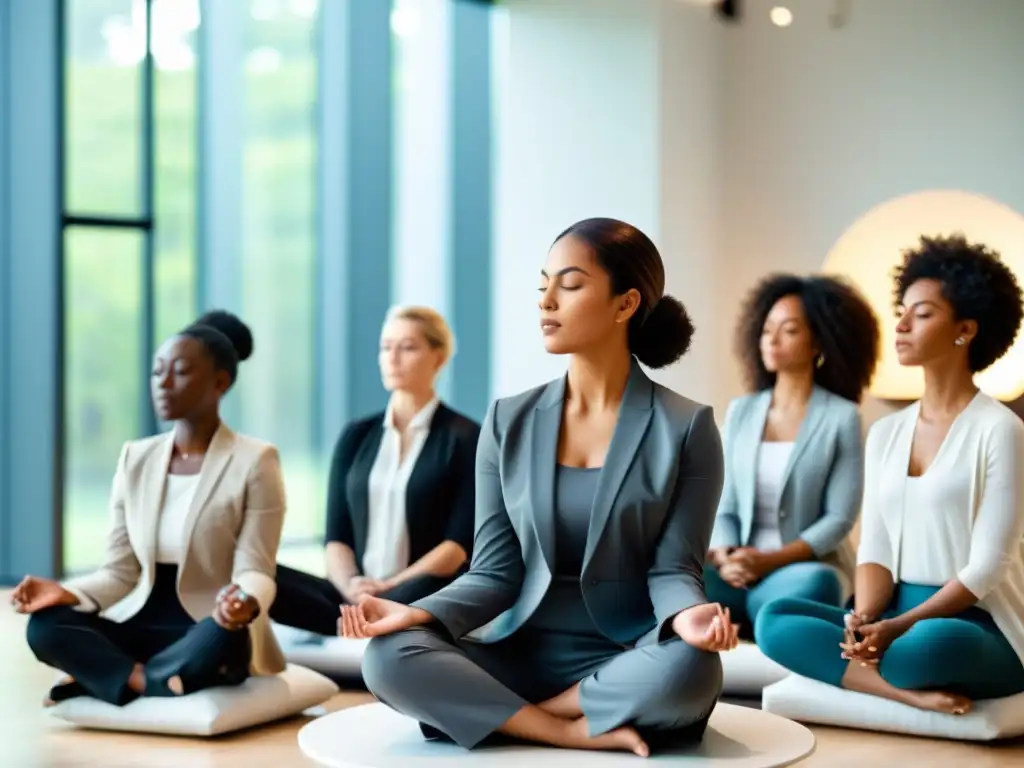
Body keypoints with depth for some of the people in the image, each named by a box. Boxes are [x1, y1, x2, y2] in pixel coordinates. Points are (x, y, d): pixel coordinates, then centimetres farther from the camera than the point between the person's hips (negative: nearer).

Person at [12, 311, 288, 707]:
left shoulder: (255, 461, -7)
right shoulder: (135, 458, 7)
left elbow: (254, 571, -13)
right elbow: (119, 572, 6)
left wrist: (245, 602, -38)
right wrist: (64, 592, -15)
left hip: (212, 628, -3)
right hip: (142, 623, 4)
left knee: (219, 641, -38)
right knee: (45, 626, -21)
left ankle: (96, 678, -17)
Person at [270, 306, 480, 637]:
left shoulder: (465, 438, 3)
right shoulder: (356, 435, 15)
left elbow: (460, 542, -6)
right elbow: (337, 534, 9)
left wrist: (391, 587, -18)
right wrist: (349, 584, -13)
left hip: (421, 599, -4)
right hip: (355, 597, 5)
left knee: (422, 591, -42)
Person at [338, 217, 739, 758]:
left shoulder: (685, 428, -3)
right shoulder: (509, 423, 4)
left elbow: (672, 568, -6)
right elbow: (495, 573, 2)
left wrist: (686, 616, -31)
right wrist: (418, 613, -17)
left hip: (627, 662, -2)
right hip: (523, 656, 2)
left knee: (688, 668, -38)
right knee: (389, 657, -25)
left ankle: (495, 712, -16)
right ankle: (582, 733, -21)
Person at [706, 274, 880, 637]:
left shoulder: (842, 417, -1)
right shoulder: (740, 412, 11)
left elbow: (840, 518, -6)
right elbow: (724, 506, 8)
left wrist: (771, 560, -18)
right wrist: (725, 559, -13)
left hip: (809, 568, -2)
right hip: (741, 573, 2)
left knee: (812, 585, -40)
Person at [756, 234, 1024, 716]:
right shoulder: (885, 433, 12)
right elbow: (875, 546, 6)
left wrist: (899, 626, -22)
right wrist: (864, 621, -14)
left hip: (978, 628, -6)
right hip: (897, 619, 7)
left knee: (930, 644, -41)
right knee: (775, 620, -18)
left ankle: (856, 667, -11)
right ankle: (915, 691, -24)